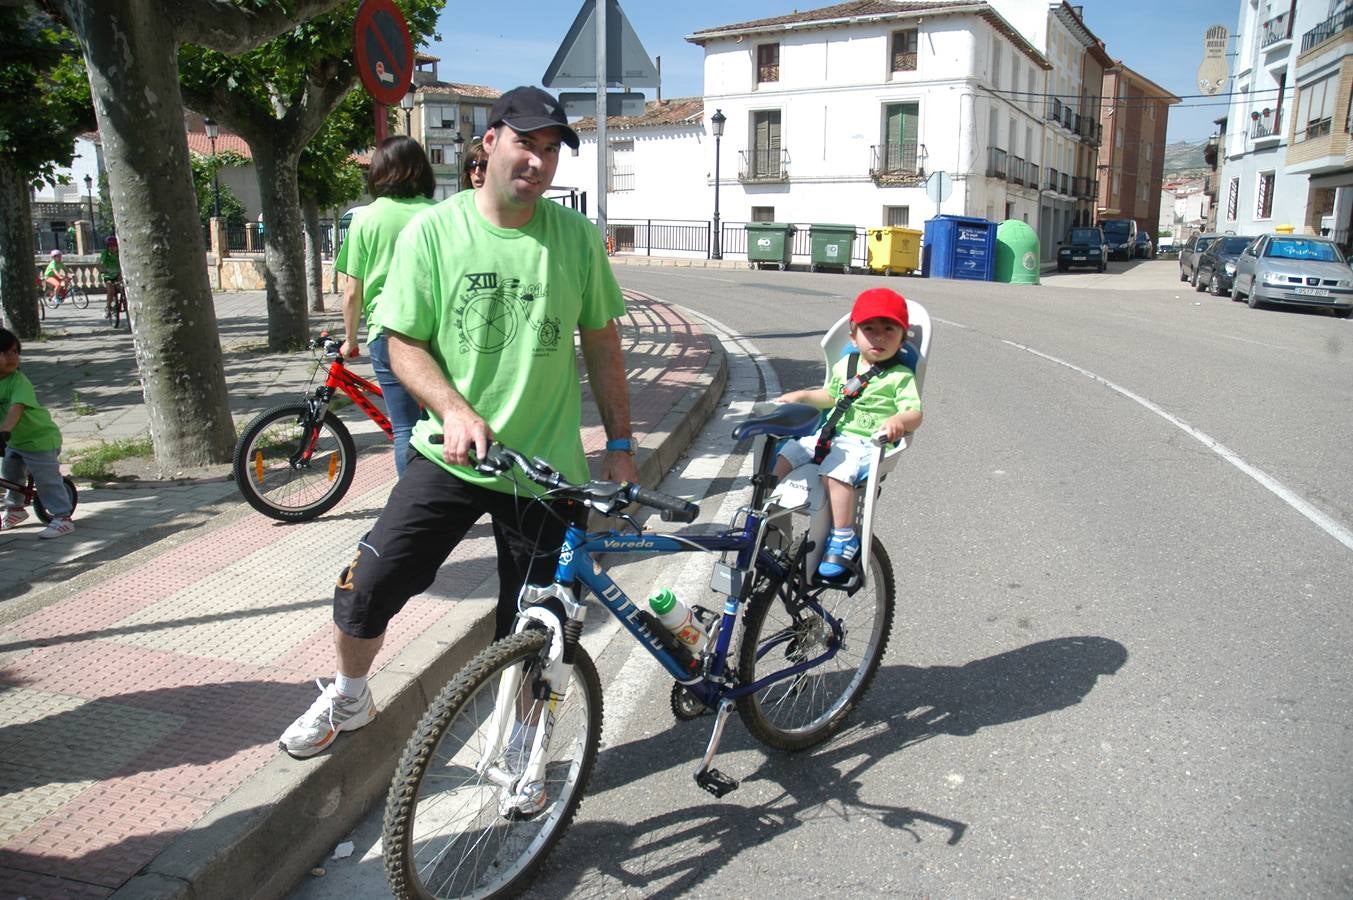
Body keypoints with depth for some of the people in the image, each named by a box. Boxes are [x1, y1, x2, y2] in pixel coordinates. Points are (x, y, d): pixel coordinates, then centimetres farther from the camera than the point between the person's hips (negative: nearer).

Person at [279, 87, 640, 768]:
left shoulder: (575, 235, 0)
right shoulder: (431, 231, -5)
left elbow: (600, 343, 7)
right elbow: (404, 345, -4)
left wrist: (620, 444, 5)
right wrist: (454, 409, -22)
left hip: (545, 467, 1)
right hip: (449, 456, 0)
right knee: (365, 590, -2)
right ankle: (348, 697, 31)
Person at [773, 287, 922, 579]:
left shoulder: (900, 376, -2)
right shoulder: (845, 365, 16)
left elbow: (915, 413, -12)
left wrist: (898, 421, -34)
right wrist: (801, 396, 19)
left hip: (864, 442, -7)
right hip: (830, 434, 7)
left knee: (836, 471, -34)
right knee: (786, 454, -3)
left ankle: (843, 540, -26)